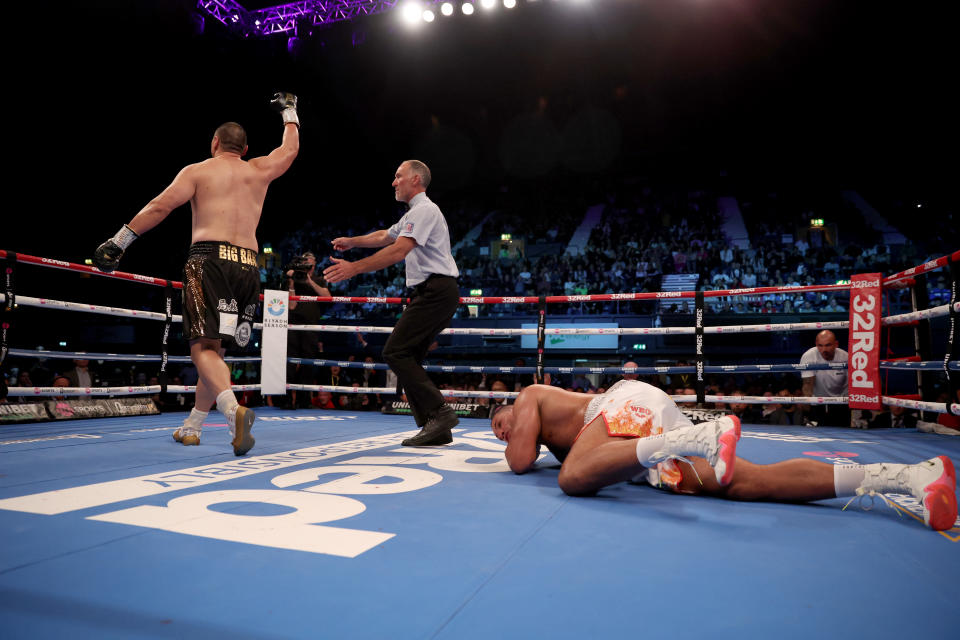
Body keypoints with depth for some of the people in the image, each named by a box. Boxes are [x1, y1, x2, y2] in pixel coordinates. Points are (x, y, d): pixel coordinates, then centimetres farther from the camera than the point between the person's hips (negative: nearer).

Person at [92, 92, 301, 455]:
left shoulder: (198, 171, 11)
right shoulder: (260, 170, 20)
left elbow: (159, 207, 0)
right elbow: (291, 147, 37)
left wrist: (118, 241, 3)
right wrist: (289, 110, 52)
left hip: (210, 257, -4)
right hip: (248, 265, 4)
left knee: (204, 347, -10)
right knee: (214, 347, 13)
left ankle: (233, 410, -36)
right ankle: (191, 427, 22)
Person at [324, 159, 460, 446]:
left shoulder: (423, 210, -8)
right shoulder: (414, 213, 26)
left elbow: (397, 251, -19)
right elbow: (384, 236, 42)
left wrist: (353, 268, -19)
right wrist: (353, 241, 39)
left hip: (435, 291, -10)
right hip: (436, 293, 10)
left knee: (396, 351, -15)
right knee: (406, 357, 6)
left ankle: (439, 412, -17)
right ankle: (434, 427, 4)